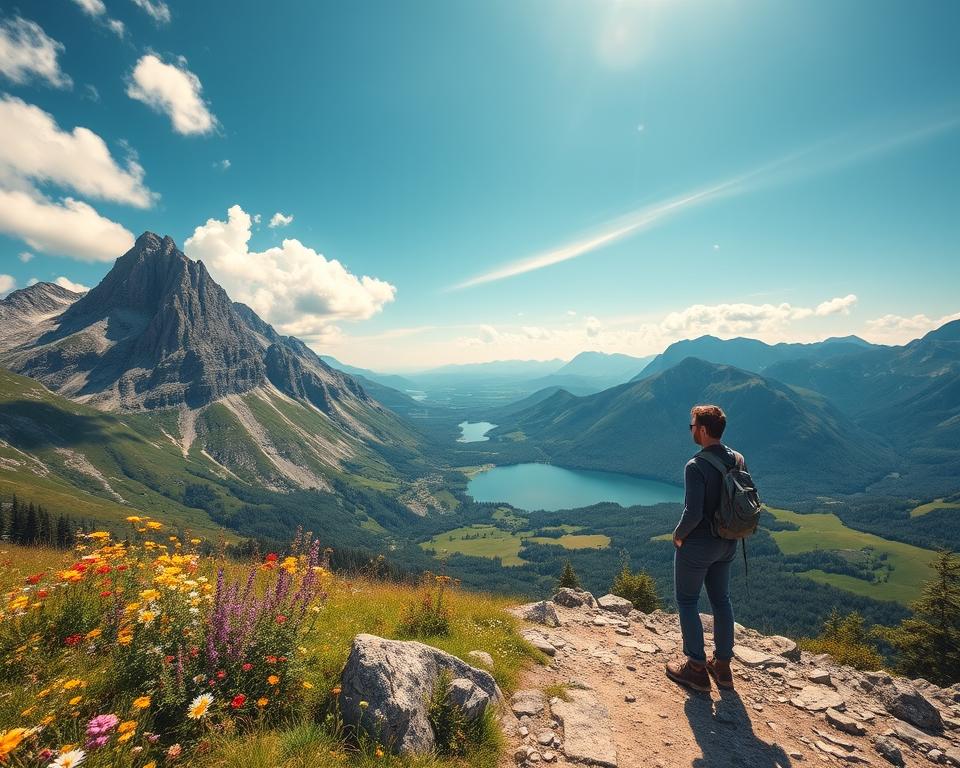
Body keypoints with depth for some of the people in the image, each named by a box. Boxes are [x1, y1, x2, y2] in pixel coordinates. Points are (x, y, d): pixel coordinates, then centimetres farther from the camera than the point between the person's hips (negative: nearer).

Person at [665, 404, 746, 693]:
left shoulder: (696, 466, -25)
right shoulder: (738, 460, -1)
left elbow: (693, 513, -27)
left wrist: (679, 535, -9)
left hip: (697, 545, -7)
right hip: (727, 544, 7)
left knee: (686, 601, 10)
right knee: (721, 600, 20)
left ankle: (696, 669, 19)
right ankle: (722, 666, 32)